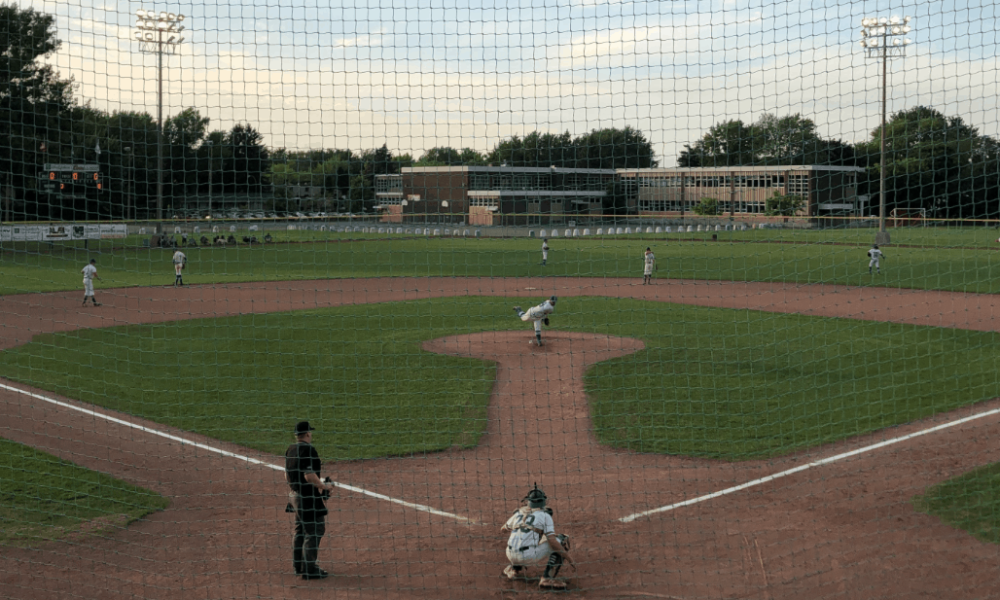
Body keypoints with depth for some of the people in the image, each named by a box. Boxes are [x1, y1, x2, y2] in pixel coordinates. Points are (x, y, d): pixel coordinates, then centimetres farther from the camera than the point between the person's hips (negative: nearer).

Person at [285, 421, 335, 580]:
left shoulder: (290, 450, 10)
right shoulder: (308, 450, -19)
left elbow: (287, 476, 16)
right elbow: (309, 476, -25)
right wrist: (324, 486, -12)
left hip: (295, 495, 10)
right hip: (309, 498, -10)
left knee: (300, 530, 19)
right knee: (314, 531, -4)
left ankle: (298, 565, 27)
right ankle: (309, 569, -3)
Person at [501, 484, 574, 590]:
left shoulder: (519, 513, 17)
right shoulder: (545, 515, 1)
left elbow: (503, 529, 33)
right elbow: (552, 541, -10)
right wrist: (569, 559, -4)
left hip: (511, 557, 7)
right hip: (529, 557, -7)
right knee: (562, 540, 4)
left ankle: (515, 569, 26)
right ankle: (547, 578, -7)